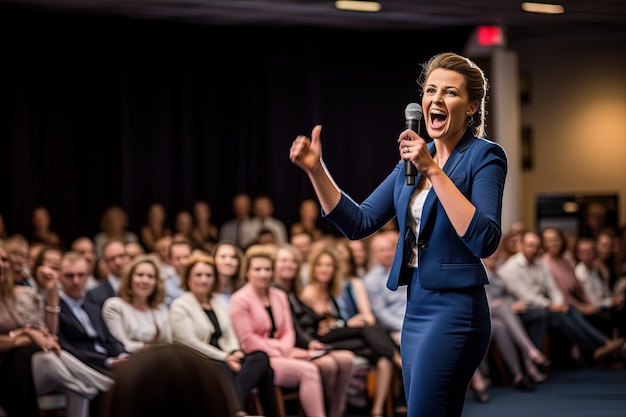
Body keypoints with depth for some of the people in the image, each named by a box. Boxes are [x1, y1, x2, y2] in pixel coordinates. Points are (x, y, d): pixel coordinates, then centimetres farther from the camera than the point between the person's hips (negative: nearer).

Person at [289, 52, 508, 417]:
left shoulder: (484, 156, -8)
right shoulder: (414, 158, 14)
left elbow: (485, 241, -22)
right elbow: (359, 223, 11)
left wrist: (433, 170, -23)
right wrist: (316, 169, 0)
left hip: (455, 309, -8)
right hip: (417, 306, 8)